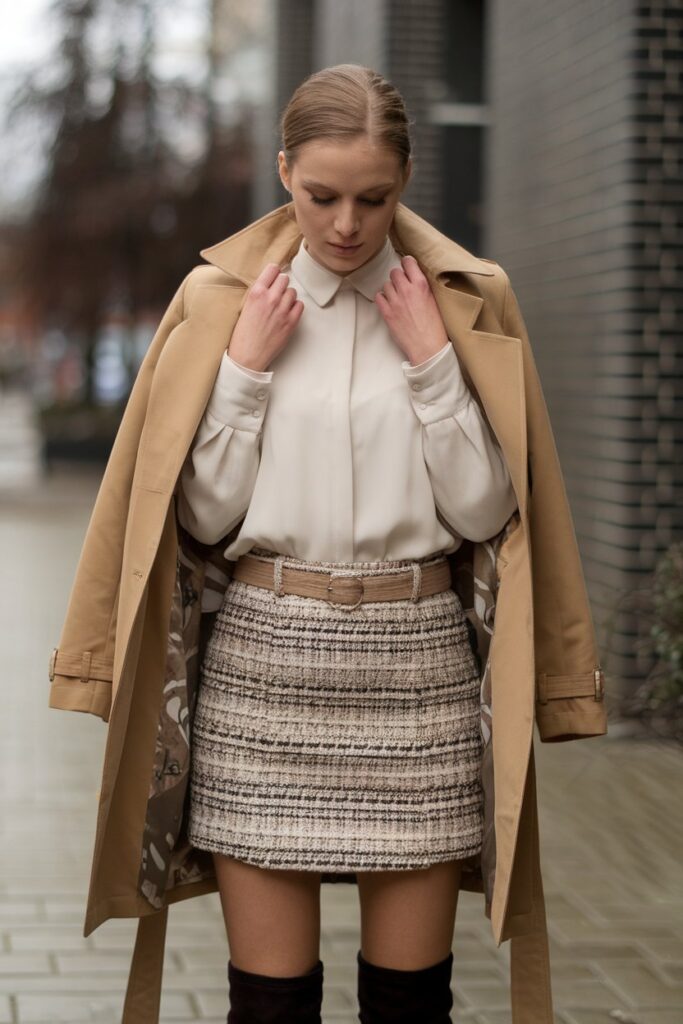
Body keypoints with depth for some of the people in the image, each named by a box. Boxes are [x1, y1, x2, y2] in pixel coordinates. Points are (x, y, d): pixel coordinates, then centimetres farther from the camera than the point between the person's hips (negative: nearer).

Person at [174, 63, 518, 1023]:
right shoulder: (237, 305, 6)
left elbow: (481, 510, 0)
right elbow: (206, 514, 2)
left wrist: (432, 362, -6)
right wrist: (244, 369, -5)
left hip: (415, 656, 0)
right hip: (266, 655, 0)